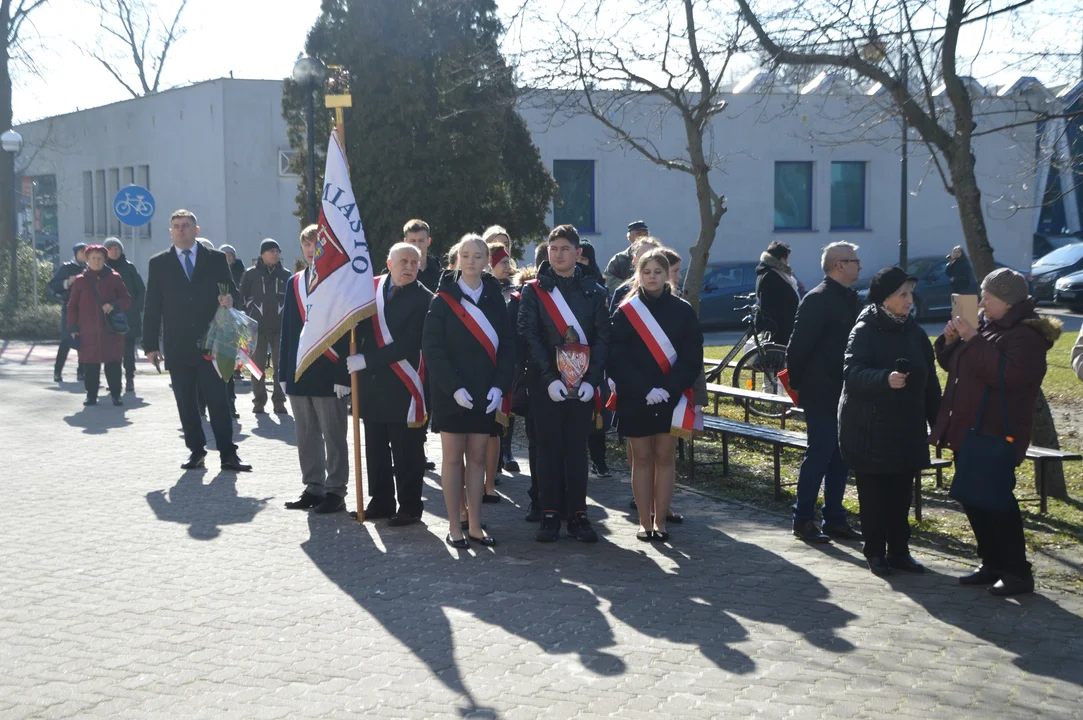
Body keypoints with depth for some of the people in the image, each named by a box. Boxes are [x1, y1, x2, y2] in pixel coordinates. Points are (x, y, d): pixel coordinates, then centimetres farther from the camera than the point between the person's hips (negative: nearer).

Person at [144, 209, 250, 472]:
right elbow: (152, 307, 6)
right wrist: (151, 344, 0)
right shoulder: (159, 263, 8)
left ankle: (228, 454, -2)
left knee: (218, 398, -4)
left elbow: (232, 291, 8)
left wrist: (230, 298, -18)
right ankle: (196, 450, 16)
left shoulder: (216, 259, 7)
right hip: (178, 345, 1)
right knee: (186, 401, 6)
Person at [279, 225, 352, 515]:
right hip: (298, 374, 6)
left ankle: (335, 491, 9)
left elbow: (347, 332, -8)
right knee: (306, 437, 11)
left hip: (328, 374, -6)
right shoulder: (294, 283, 12)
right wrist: (283, 371, 10)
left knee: (333, 437, 2)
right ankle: (313, 488, 21)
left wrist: (343, 374, -14)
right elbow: (287, 330, 14)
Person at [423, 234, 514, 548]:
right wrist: (454, 387, -18)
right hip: (451, 394, -3)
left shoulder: (495, 299, 6)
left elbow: (507, 345, 3)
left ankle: (475, 525, 13)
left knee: (477, 457, 8)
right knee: (453, 457, 2)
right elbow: (432, 349, -10)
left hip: (486, 394, 3)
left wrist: (499, 386, -10)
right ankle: (454, 527, 8)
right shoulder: (443, 299, -4)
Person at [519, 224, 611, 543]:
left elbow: (602, 338, 1)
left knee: (578, 448, 5)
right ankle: (549, 515, 8)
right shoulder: (534, 290, 2)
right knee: (549, 448, 2)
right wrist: (549, 379, -16)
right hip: (545, 384, -1)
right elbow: (530, 337, -6)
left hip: (582, 384, 1)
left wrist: (592, 378, -11)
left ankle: (578, 515, 11)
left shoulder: (594, 292, 6)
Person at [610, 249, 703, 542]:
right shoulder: (625, 312, 1)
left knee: (665, 458, 3)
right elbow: (617, 359, -5)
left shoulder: (683, 311, 2)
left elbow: (692, 358, -2)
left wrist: (669, 389, -14)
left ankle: (660, 521, 9)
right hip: (635, 399, 0)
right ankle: (645, 522, 8)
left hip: (671, 398, 0)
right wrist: (644, 390, -16)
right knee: (642, 458, 4)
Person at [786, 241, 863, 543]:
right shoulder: (818, 300, -14)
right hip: (821, 395, -8)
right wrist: (798, 383, -9)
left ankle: (834, 519, 17)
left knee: (840, 458, 10)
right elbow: (798, 346, -15)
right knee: (819, 456, -5)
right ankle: (803, 520, 3)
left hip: (844, 394, 8)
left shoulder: (850, 298, 13)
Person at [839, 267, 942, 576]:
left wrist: (936, 421, 10)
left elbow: (929, 380, 13)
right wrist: (885, 378, -41)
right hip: (869, 430, -5)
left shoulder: (914, 331, 8)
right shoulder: (865, 330, -11)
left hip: (907, 429, 5)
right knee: (874, 494, 1)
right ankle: (875, 553, 12)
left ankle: (899, 551, 19)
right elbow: (852, 373, -24)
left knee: (901, 493, 8)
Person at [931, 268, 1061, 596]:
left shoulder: (1027, 335, -13)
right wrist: (951, 341, 1)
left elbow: (1007, 373, -29)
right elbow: (955, 364, 21)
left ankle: (1018, 573, -3)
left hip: (997, 434, -9)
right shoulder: (988, 326, 14)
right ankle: (991, 564, 22)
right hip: (969, 430, 9)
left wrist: (974, 340, -26)